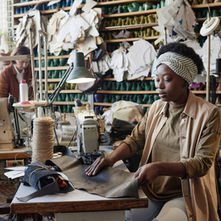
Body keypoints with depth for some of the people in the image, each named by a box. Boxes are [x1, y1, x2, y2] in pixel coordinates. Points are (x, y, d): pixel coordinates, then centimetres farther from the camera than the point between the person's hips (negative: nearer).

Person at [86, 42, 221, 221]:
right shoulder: (156, 108, 8)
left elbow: (203, 163, -15)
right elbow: (136, 139, 9)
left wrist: (159, 168, -28)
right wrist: (111, 159, -12)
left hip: (184, 197, -4)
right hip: (152, 192, 5)